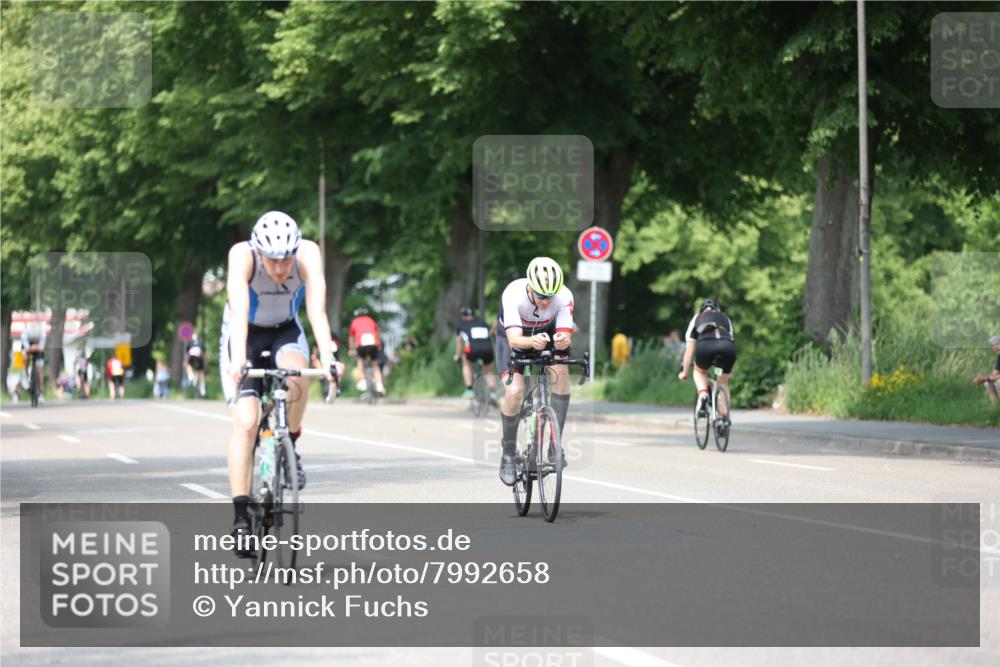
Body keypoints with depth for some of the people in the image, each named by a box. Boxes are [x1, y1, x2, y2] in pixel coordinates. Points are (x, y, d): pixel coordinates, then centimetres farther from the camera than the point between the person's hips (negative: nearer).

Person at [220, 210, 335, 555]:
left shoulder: (308, 254, -26)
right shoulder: (242, 255, -30)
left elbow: (317, 309, -35)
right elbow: (239, 311, -40)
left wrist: (327, 357, -49)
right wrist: (238, 359, -55)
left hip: (286, 331, 1)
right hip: (244, 335, -1)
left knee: (296, 379, -34)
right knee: (245, 421, -18)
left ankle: (290, 446, -6)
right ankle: (241, 517, -14)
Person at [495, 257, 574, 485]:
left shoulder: (564, 297, -30)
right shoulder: (514, 294, -36)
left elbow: (565, 336, -34)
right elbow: (514, 340, -43)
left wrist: (564, 341, -58)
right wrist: (532, 342, -64)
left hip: (546, 334, 2)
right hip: (513, 338, -2)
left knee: (561, 372, -27)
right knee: (514, 391, -23)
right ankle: (508, 453, -3)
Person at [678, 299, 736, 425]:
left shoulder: (697, 319, 33)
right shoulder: (725, 319, 37)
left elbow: (689, 349, 34)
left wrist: (684, 372, 42)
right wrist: (728, 369, 56)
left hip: (705, 345, -2)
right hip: (727, 347, 2)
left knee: (699, 371, 30)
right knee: (723, 384, 23)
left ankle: (703, 395, 3)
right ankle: (725, 418, 12)